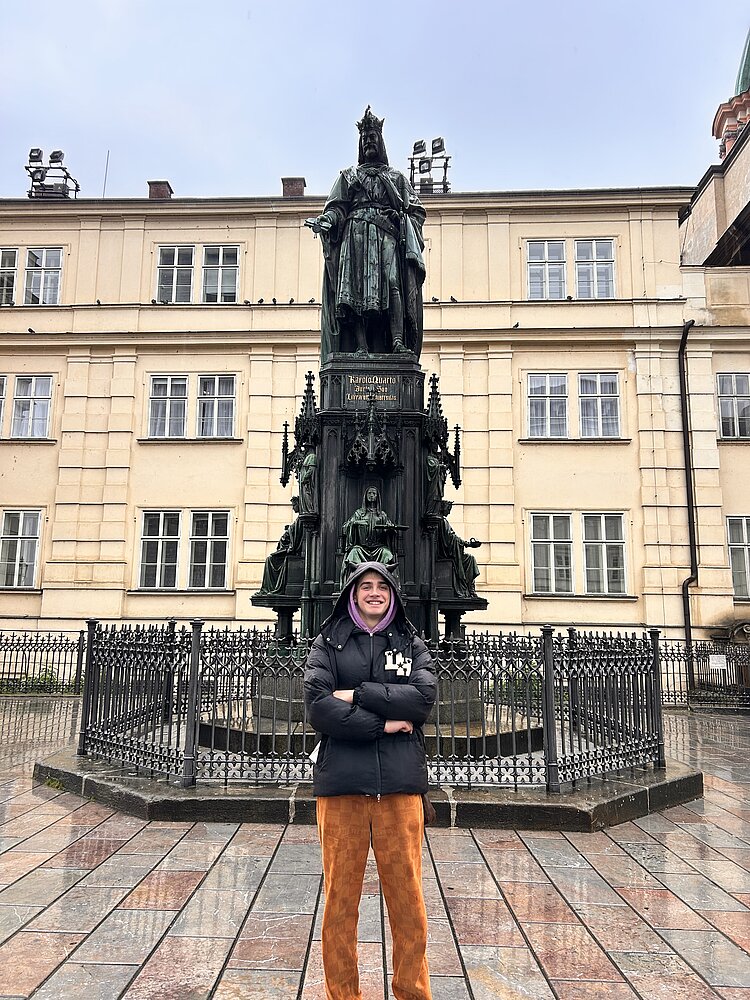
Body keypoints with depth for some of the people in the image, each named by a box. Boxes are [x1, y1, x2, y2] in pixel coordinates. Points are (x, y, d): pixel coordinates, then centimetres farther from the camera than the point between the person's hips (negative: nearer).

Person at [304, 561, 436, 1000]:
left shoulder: (412, 644, 12)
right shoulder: (329, 642, 8)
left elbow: (424, 698, -5)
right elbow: (318, 706, -6)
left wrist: (358, 694, -9)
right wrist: (383, 723, -10)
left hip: (400, 782, 1)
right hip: (341, 782, -1)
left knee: (407, 896, 6)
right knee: (340, 896, 5)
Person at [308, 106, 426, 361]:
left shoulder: (397, 177, 27)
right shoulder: (348, 175, 27)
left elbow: (416, 210, 17)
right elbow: (337, 206, 13)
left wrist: (405, 223, -5)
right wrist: (326, 220, -9)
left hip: (387, 234, 0)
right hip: (355, 233, 0)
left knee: (393, 283, -21)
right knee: (356, 288, -18)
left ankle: (397, 342, -34)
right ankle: (361, 347, -27)